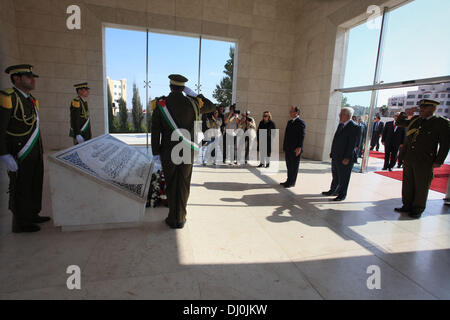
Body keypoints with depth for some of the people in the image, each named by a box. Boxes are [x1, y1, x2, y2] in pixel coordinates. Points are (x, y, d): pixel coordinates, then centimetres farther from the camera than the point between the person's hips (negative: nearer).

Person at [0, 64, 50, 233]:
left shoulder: (31, 100, 11)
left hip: (35, 154, 8)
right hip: (20, 156, -8)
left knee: (35, 184, 16)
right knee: (20, 187, 3)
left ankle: (32, 215, 31)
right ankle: (20, 223, 18)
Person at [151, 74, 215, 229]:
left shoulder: (160, 103, -5)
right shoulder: (192, 103, -4)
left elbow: (155, 130, -5)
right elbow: (211, 107, 16)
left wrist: (155, 152, 2)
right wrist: (192, 94, 10)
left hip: (168, 152, 0)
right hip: (187, 152, 0)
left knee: (170, 184, 12)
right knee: (183, 185, 10)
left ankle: (172, 218, 20)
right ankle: (180, 218, 16)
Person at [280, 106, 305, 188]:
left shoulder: (300, 122, -11)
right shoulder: (290, 122, 16)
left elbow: (302, 136, -16)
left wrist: (299, 147, -22)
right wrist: (285, 147, 16)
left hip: (295, 149, -8)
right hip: (288, 149, 8)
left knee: (294, 166, 2)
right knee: (289, 166, 15)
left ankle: (292, 182, 11)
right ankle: (289, 181, 26)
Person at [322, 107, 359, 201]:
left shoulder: (354, 127, -15)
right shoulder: (340, 125, 10)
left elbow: (352, 143, -19)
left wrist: (347, 158, -20)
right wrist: (332, 153, 13)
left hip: (345, 158, -8)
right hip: (336, 156, 8)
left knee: (343, 178, 5)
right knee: (335, 175, 20)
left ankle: (342, 195, 19)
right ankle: (333, 191, 35)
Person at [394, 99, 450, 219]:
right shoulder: (415, 120, 10)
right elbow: (399, 122, 24)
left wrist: (439, 161, -8)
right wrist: (405, 114, 4)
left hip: (424, 162, -5)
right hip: (408, 159, 5)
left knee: (421, 186, 5)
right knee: (407, 184, 12)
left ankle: (418, 210, 18)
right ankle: (407, 206, 25)